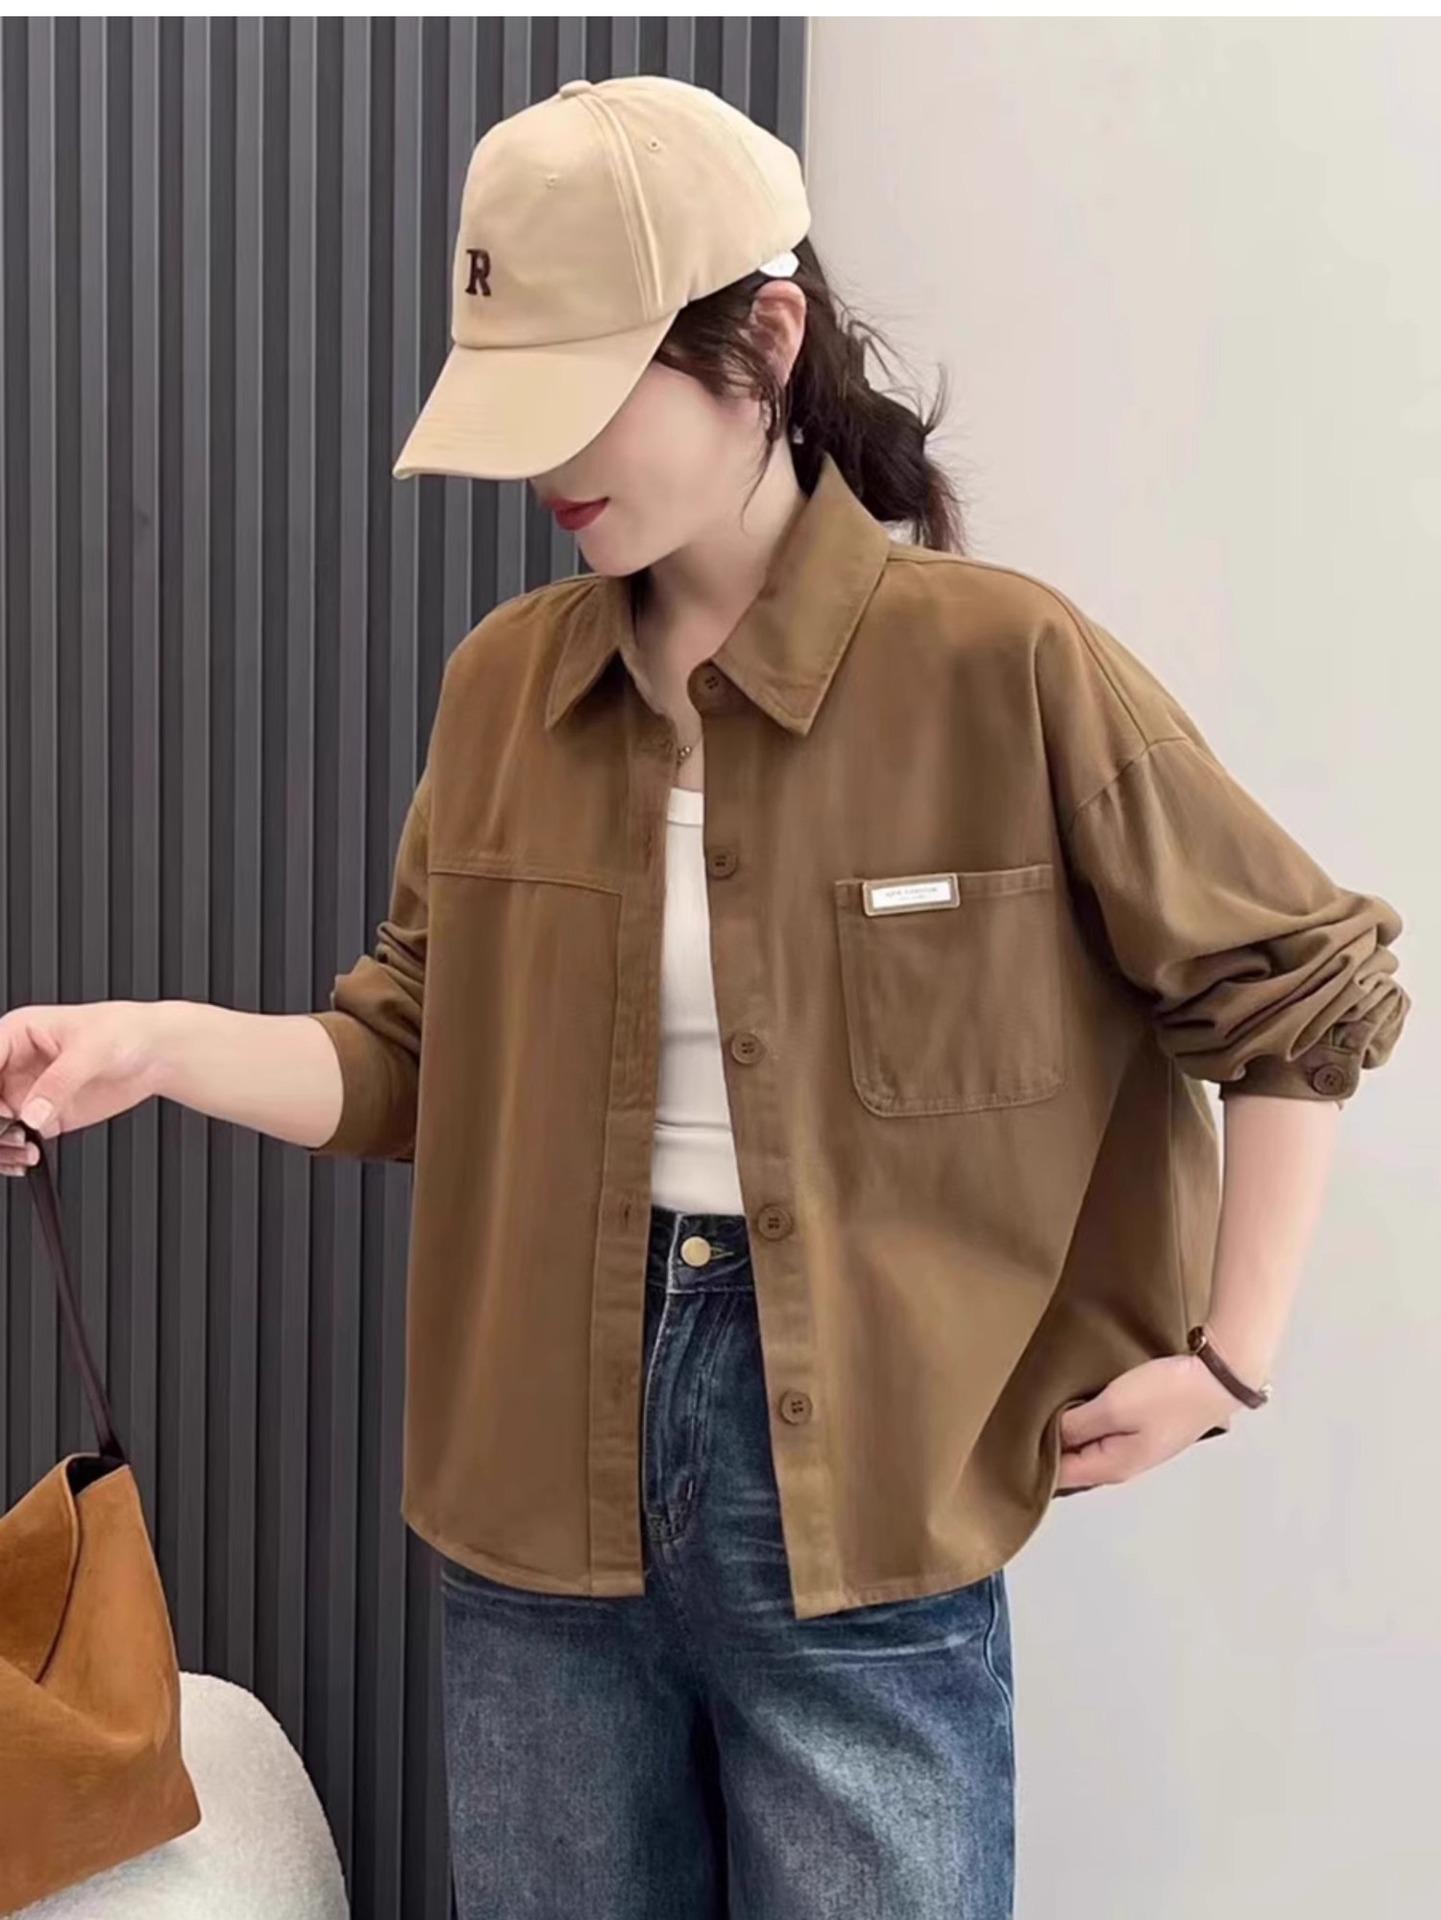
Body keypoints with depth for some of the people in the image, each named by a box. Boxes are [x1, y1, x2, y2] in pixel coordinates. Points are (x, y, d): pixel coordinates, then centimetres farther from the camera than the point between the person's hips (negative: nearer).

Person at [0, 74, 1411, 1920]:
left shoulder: (1004, 664, -12)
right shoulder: (502, 683, 2)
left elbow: (1304, 988, -3)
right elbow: (415, 1066, 7)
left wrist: (1227, 1353, -5)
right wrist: (155, 1042, -10)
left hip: (859, 1506, -4)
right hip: (541, 1499, 4)